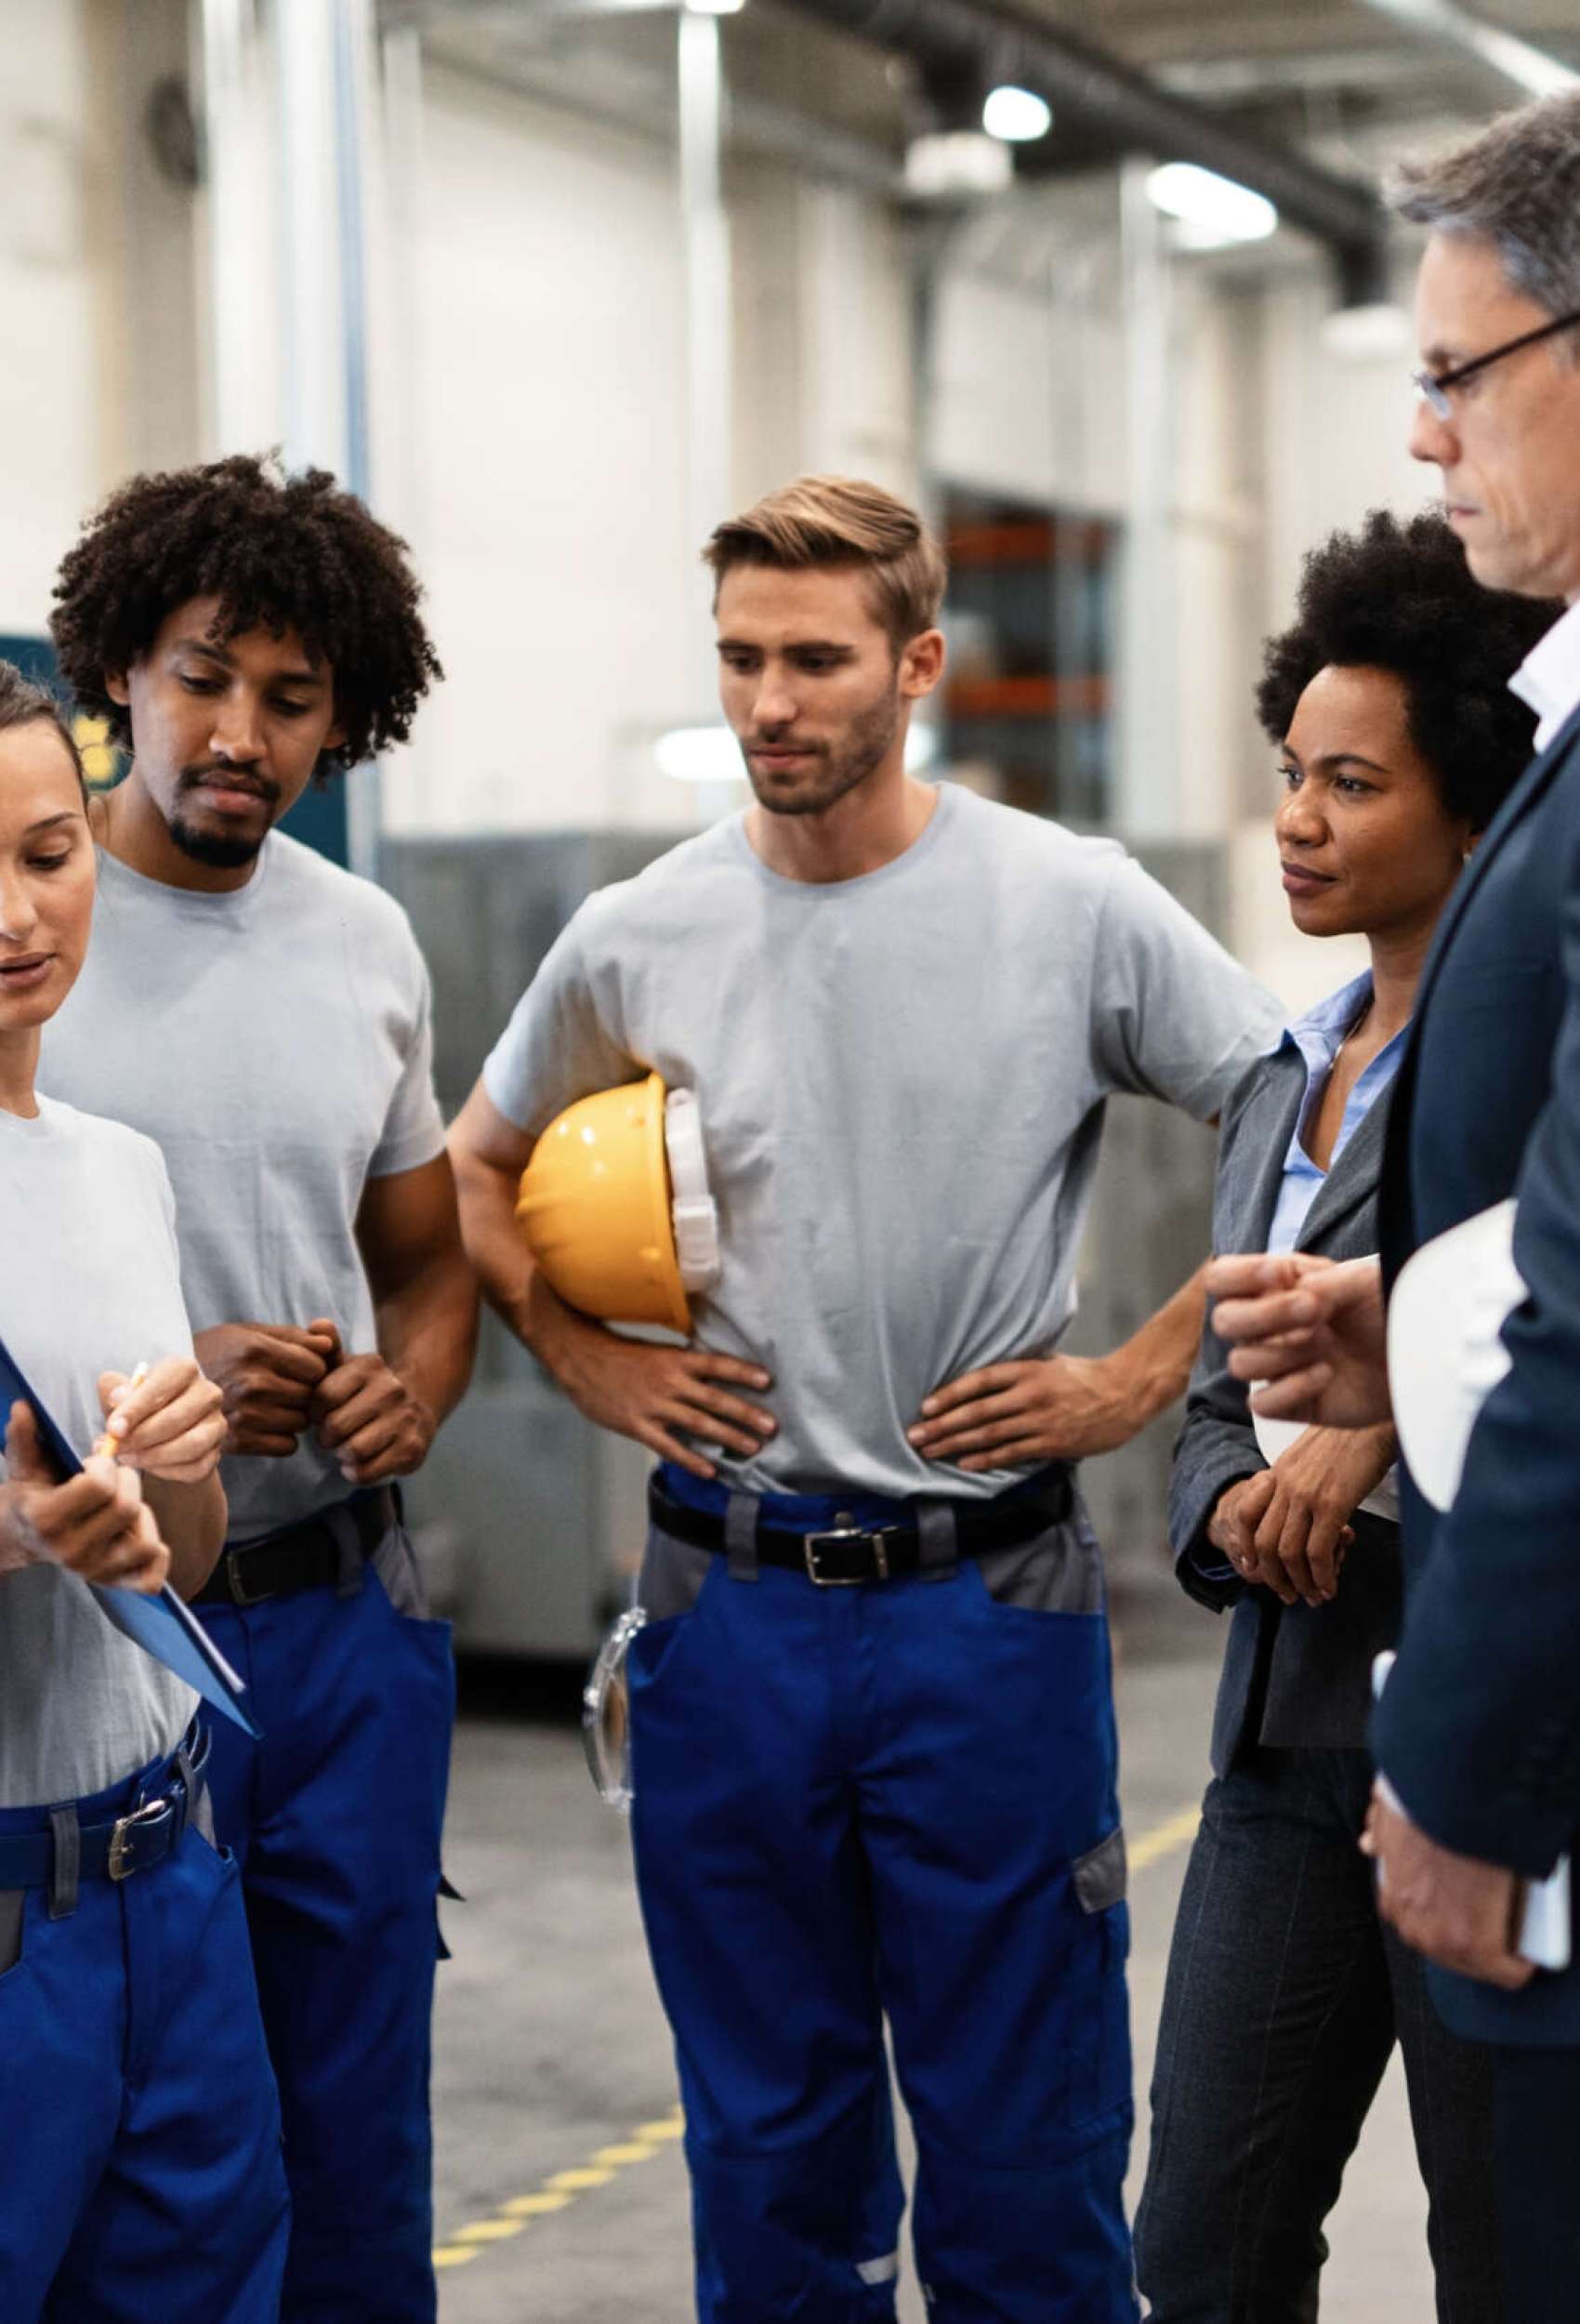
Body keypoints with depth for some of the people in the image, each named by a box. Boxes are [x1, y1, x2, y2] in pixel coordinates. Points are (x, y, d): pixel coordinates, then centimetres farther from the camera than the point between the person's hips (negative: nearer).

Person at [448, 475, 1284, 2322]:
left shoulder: (1078, 908, -5)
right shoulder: (634, 941, 2)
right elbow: (476, 1171, 19)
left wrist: (1139, 1377, -5)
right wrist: (588, 1362, 5)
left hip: (988, 1603, -2)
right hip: (731, 1600, 2)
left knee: (1024, 2144, 6)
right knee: (769, 2145, 14)